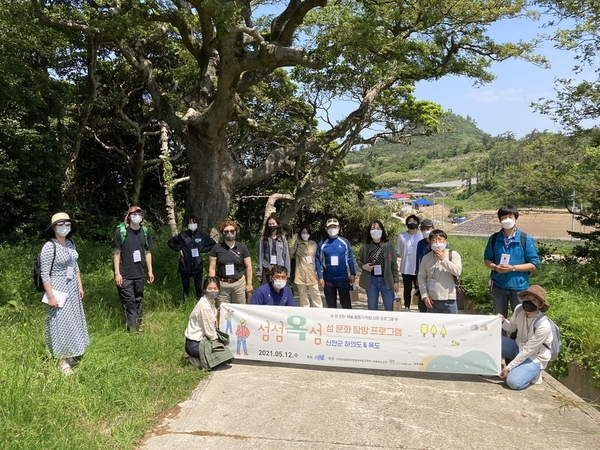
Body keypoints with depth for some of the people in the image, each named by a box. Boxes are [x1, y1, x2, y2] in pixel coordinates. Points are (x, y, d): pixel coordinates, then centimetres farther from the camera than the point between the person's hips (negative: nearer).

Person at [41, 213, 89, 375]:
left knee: (73, 321, 15)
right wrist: (50, 296, -20)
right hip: (58, 289, -7)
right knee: (61, 323, 1)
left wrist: (80, 286, 13)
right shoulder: (49, 247, -17)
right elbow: (45, 274, -18)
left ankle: (71, 355, 31)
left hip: (72, 288, 8)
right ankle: (63, 360, 13)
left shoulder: (70, 243, 5)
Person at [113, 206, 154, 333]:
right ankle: (133, 329, 2)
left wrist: (150, 271, 10)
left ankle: (137, 325, 25)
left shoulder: (145, 231, 5)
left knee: (138, 301, 13)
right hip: (125, 275, -4)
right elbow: (116, 253, -6)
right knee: (129, 303, -2)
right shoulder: (121, 231, -7)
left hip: (139, 274, 4)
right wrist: (117, 273, -10)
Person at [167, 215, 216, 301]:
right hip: (185, 266, 1)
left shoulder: (202, 235, -1)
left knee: (198, 287, 5)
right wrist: (179, 249, 1)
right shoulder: (183, 235, 1)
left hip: (198, 266, -1)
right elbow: (170, 242, 14)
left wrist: (202, 249, -2)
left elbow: (213, 244, 8)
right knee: (185, 287, 11)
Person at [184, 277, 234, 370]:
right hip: (194, 344, -9)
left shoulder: (211, 301, 5)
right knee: (224, 355, -15)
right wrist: (218, 339, -3)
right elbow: (210, 332, -17)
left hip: (202, 338, 9)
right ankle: (194, 360, -2)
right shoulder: (204, 306, -23)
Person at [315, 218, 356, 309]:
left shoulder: (344, 242, 0)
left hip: (343, 278, -1)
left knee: (346, 304, 6)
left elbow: (350, 259, 3)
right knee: (331, 305, 12)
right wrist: (320, 277, -4)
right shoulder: (322, 244, 0)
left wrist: (352, 274, 0)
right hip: (328, 279, 1)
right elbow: (318, 261, 0)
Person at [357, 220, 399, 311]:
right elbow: (359, 259, 14)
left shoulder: (389, 245, -2)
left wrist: (396, 281, -1)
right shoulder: (365, 246, 0)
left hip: (387, 280, -1)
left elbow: (394, 264, 1)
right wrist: (363, 266, -8)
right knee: (372, 308, 12)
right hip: (371, 281, 1)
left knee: (389, 308, 8)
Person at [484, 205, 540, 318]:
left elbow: (534, 264, -5)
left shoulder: (526, 239, -5)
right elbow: (487, 260, 11)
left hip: (519, 286, -2)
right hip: (498, 285, 2)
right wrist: (495, 267, -11)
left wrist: (512, 268, -16)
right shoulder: (494, 239, 3)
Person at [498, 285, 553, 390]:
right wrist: (503, 322, -17)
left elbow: (527, 351, -24)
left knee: (514, 382, -27)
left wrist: (508, 368, -20)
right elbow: (512, 328, 7)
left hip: (534, 357, -6)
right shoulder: (519, 309, -14)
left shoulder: (543, 326, -30)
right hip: (518, 347, 6)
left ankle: (533, 372, 4)